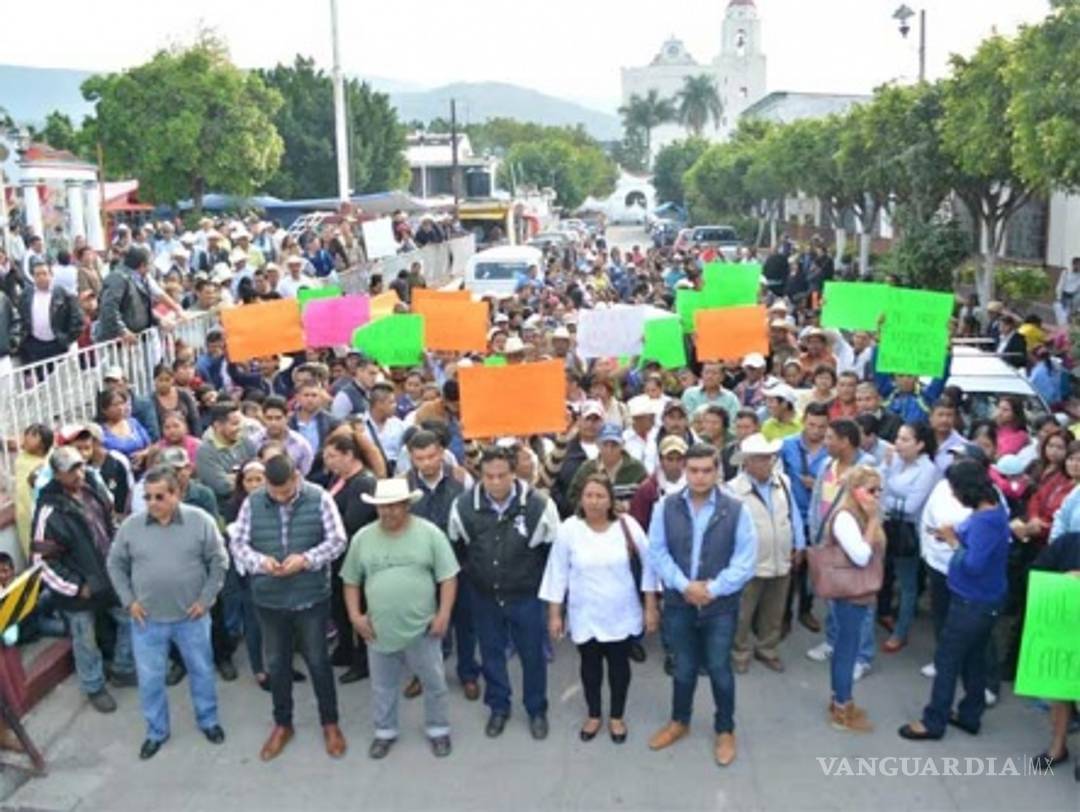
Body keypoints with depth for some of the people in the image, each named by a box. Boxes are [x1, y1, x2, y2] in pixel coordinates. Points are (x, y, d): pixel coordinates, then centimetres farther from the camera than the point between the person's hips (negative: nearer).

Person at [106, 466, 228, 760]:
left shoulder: (200, 521, -11)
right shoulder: (131, 526, -7)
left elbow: (218, 561, -4)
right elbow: (115, 564, 5)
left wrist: (206, 598, -8)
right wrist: (128, 600, -2)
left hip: (192, 617, -1)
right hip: (147, 620, 1)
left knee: (201, 671, 14)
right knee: (149, 679, 12)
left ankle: (208, 720, 36)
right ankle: (156, 731, 32)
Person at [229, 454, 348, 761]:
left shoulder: (319, 498, -10)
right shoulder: (252, 503, -4)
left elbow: (337, 540, -10)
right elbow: (237, 543, -1)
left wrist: (306, 559, -24)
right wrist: (260, 561, -21)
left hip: (311, 596, -2)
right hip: (269, 599, 2)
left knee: (317, 660, 9)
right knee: (276, 663, 15)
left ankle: (330, 723, 28)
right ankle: (282, 724, 34)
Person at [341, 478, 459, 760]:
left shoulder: (429, 533, -9)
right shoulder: (362, 538, -1)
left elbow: (448, 577, -7)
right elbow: (351, 581, 8)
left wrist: (444, 614, -13)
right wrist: (355, 615, -1)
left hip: (422, 628, -2)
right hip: (379, 629, 2)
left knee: (434, 683, 12)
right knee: (382, 686, 17)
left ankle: (438, 730, 33)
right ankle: (385, 732, 37)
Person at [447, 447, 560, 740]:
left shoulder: (540, 505, -20)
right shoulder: (463, 506, -14)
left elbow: (554, 551, -6)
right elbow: (456, 548, 4)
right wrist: (469, 577, 8)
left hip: (526, 596, -2)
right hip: (484, 597, 2)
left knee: (532, 655, 13)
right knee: (491, 654, 17)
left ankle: (537, 710, 35)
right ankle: (498, 707, 39)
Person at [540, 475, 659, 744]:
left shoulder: (628, 526, -12)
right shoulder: (568, 529, -12)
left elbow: (649, 565, -4)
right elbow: (558, 572, -5)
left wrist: (651, 607, -2)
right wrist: (555, 614, -3)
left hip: (621, 615, 0)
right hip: (585, 616, 0)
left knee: (619, 665, 15)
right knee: (590, 666, 16)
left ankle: (616, 717, 36)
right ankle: (594, 715, 38)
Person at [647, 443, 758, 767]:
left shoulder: (736, 510, -9)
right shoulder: (666, 507, -5)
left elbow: (745, 560, -10)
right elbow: (657, 553, -4)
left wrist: (712, 589, -17)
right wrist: (684, 585, -16)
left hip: (720, 606, -1)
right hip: (678, 603, 2)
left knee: (719, 669, 10)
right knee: (683, 668, 17)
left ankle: (725, 730, 31)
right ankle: (679, 721, 39)